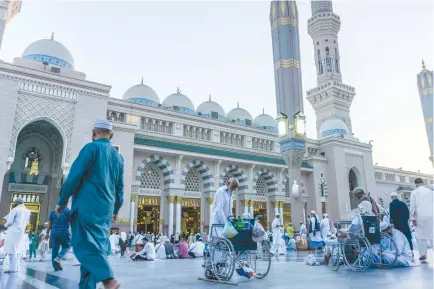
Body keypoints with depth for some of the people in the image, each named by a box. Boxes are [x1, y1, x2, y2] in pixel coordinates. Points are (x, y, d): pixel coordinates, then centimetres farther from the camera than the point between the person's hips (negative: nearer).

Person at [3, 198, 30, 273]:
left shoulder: (15, 210, -6)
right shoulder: (28, 211, 14)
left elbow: (9, 221, -11)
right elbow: (27, 223, 20)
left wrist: (6, 225, 8)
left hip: (13, 231, -7)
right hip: (21, 232, 7)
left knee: (11, 250, -6)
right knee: (16, 250, 14)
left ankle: (12, 268, -9)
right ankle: (16, 267, 15)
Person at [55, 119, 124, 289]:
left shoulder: (92, 147, -3)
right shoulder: (118, 156, 16)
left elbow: (74, 176, -9)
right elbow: (120, 188, 18)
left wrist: (61, 201, -1)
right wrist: (116, 209, 27)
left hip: (87, 205, -6)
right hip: (106, 208, 7)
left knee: (84, 244, -6)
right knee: (95, 246, 11)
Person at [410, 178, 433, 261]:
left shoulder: (414, 192, 0)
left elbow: (412, 206, -4)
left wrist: (412, 218, 0)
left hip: (420, 216, -2)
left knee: (420, 235, 6)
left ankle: (423, 254, 4)